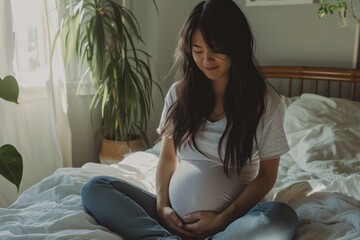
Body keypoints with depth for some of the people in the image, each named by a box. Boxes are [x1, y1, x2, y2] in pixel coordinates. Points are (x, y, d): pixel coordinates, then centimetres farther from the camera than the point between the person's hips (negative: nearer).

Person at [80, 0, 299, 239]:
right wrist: (162, 206, -7)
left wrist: (223, 219, -13)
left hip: (231, 218, -2)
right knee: (95, 188, -12)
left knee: (282, 217, -35)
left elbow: (267, 174, -3)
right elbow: (167, 156, 9)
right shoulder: (179, 92, 4)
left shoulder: (265, 101, -5)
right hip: (175, 215, 3)